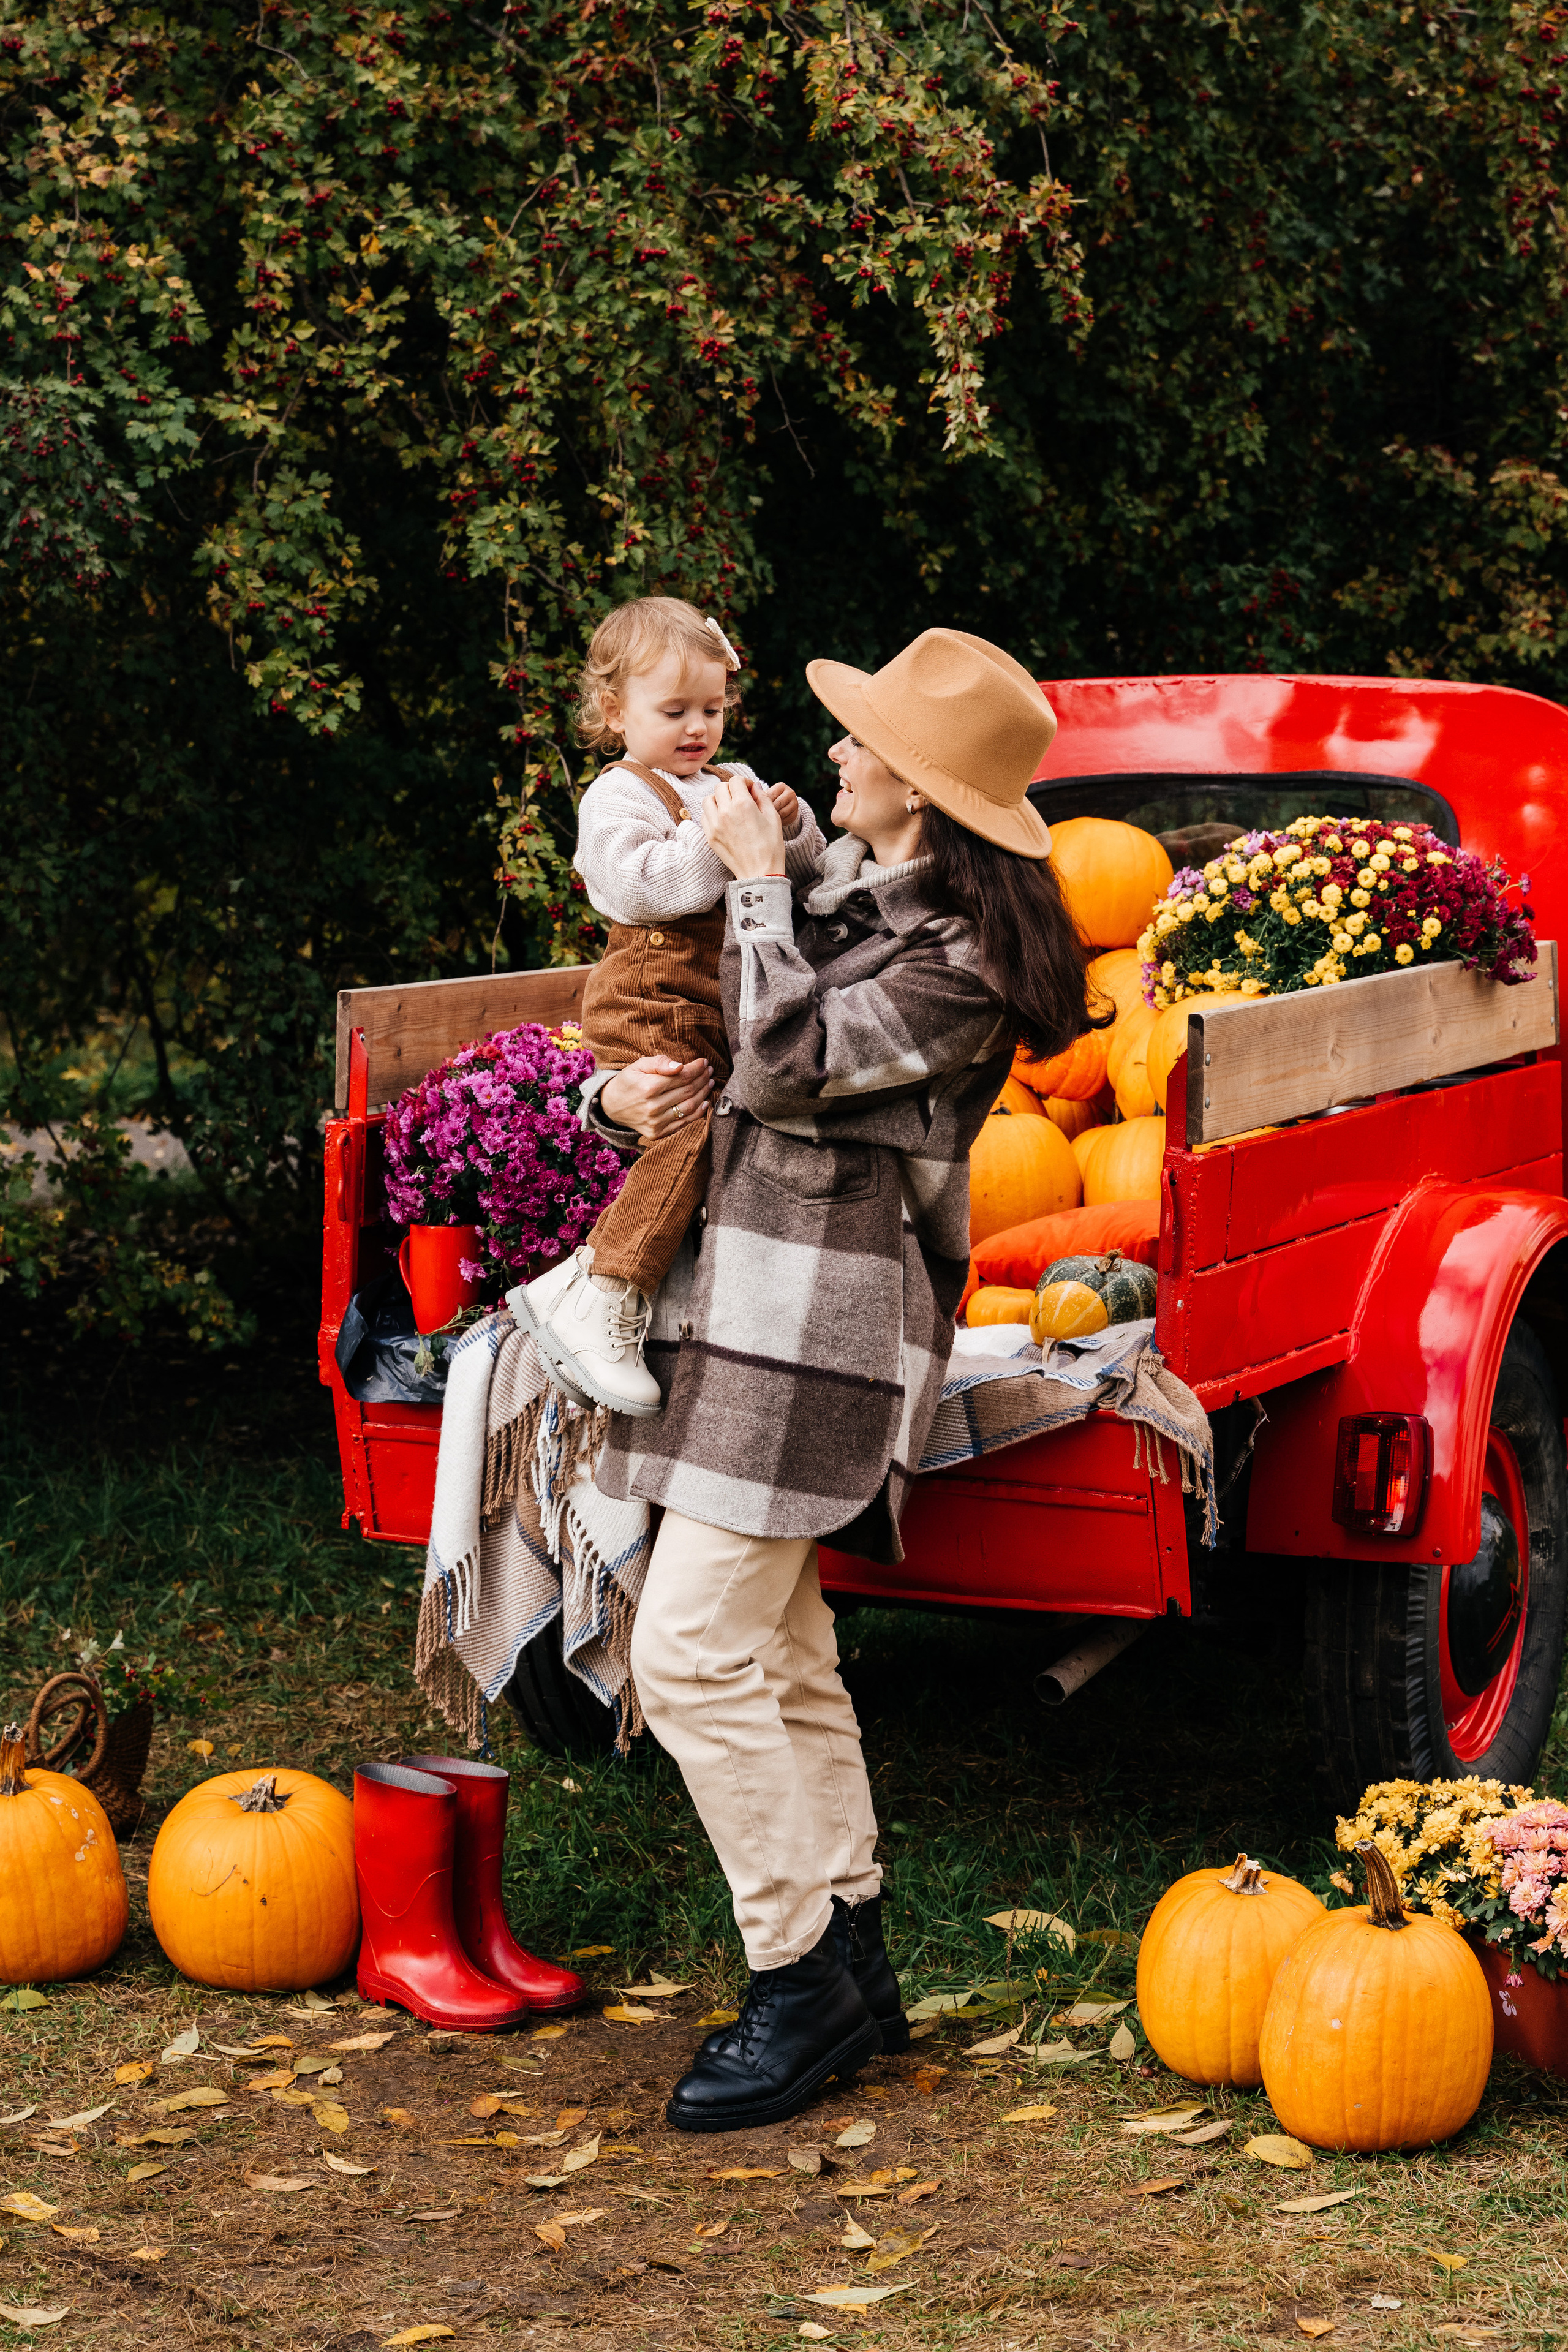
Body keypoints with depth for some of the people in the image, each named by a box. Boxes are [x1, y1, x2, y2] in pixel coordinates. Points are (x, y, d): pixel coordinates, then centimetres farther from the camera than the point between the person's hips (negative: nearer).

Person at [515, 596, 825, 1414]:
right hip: (651, 1007, -9)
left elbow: (804, 872, 19)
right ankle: (598, 1299, -28)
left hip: (719, 1011, 9)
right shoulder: (619, 796, -3)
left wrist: (789, 826, -2)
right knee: (691, 1132, -26)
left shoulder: (731, 787, 21)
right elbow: (640, 885, -20)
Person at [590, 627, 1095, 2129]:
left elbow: (788, 1061, -23)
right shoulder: (847, 885, 14)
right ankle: (849, 1970, 20)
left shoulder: (961, 962, -14)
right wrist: (618, 1092, 4)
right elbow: (724, 1042, 24)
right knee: (786, 1665, 12)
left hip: (822, 1324, -10)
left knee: (692, 1657, -12)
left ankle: (803, 1988, -3)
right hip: (758, 1307, 10)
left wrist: (754, 884, -12)